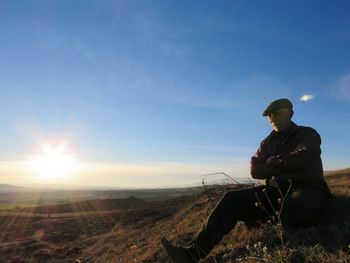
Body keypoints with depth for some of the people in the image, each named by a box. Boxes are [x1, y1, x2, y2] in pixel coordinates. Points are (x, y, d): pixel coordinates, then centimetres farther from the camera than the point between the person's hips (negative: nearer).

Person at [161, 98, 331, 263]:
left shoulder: (308, 134, 4)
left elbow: (303, 159, -19)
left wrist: (272, 162, -6)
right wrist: (284, 167, -8)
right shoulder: (268, 142, 17)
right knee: (232, 199, -16)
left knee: (291, 207, -43)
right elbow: (255, 170, 3)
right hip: (276, 190, 5)